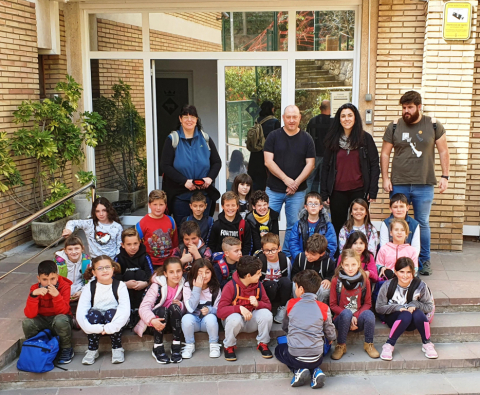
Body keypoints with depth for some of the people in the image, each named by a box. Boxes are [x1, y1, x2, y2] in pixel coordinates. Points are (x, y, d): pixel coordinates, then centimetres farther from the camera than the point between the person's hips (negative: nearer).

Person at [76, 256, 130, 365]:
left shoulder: (120, 286, -9)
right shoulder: (89, 287, -5)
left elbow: (125, 310, -24)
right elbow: (80, 313, -17)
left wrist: (110, 328, -38)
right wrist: (93, 328, -34)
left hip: (113, 319, -1)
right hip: (96, 324, 1)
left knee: (111, 312, -31)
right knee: (93, 313, -29)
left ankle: (117, 349, -13)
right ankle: (92, 350, -12)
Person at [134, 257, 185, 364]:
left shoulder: (183, 285, -5)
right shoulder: (157, 286, -16)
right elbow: (143, 307, -26)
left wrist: (180, 305, -20)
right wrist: (152, 320, -47)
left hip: (172, 320, 2)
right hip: (156, 320, -2)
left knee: (174, 307, -29)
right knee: (162, 310, -34)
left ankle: (176, 347, -26)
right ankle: (157, 349, -24)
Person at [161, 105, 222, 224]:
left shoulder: (205, 139, 9)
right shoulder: (173, 139, 0)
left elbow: (217, 162, 10)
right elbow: (165, 165, -6)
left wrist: (210, 178, -10)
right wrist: (184, 181, -18)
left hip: (204, 194, 2)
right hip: (180, 195, -2)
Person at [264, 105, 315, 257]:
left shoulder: (306, 139, 4)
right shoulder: (274, 136, 1)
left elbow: (310, 164, 0)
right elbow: (268, 161, -6)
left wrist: (296, 183, -11)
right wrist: (286, 179, -12)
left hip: (297, 191, 1)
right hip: (274, 189, -1)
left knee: (293, 225, 5)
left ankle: (287, 255, 19)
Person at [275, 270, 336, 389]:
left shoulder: (291, 304, -1)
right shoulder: (323, 308, -3)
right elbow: (330, 334, 6)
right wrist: (331, 339, 31)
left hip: (295, 358, -1)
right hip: (316, 359, 2)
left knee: (279, 349, 31)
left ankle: (298, 370, 5)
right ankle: (316, 371, 7)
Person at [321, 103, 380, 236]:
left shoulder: (366, 138, 1)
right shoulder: (333, 140, 6)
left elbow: (374, 165, 0)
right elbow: (325, 167, 7)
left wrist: (373, 191, -6)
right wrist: (324, 193, 1)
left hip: (359, 191, -2)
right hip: (337, 192, 2)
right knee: (337, 228, 7)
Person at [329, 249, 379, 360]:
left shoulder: (364, 280, -2)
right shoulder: (336, 281, -7)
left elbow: (367, 303, 1)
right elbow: (333, 305, -5)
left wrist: (356, 316, -16)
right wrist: (350, 317, -18)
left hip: (358, 319, 2)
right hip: (341, 319, -1)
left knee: (369, 314, -29)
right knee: (346, 313, -34)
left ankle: (368, 344, -7)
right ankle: (340, 346, -16)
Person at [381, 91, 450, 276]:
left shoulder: (434, 125, 0)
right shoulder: (394, 127, 2)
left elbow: (443, 151, 4)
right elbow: (385, 153, 5)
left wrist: (445, 176, -2)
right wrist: (385, 178, -2)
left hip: (424, 185, -1)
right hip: (398, 184, 1)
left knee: (423, 224, 9)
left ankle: (424, 261, 22)